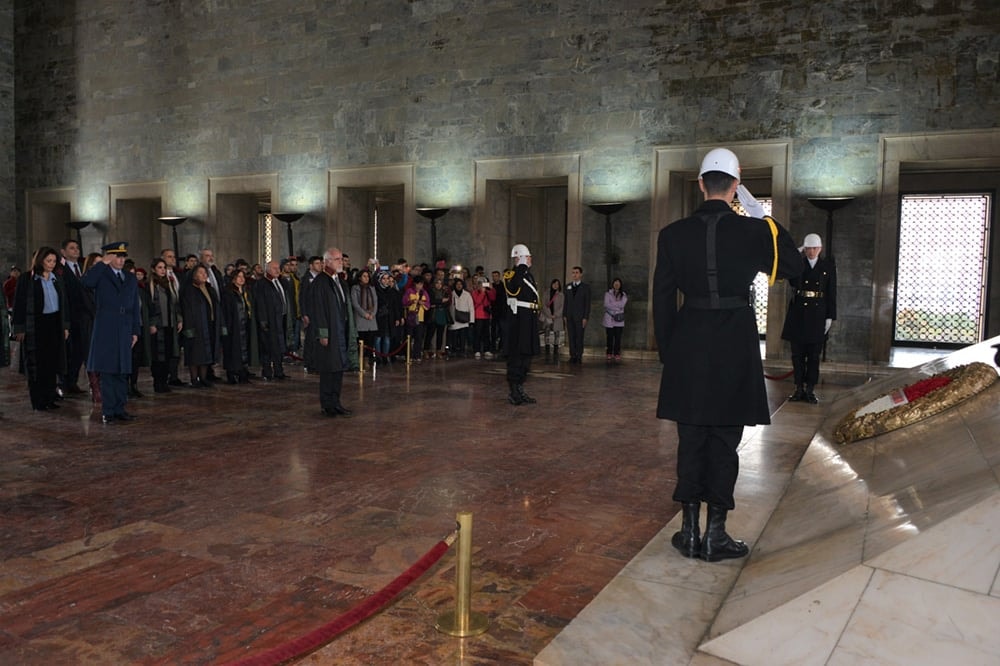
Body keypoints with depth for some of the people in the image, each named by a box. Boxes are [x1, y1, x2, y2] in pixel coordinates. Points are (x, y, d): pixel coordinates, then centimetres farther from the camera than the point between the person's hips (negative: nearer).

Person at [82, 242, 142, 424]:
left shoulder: (131, 279, 16)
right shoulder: (101, 275, 1)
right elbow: (86, 282, -23)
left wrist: (136, 331, 10)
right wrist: (103, 263, -15)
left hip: (125, 331, 5)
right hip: (105, 331, -5)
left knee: (123, 372, 7)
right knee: (107, 372, -2)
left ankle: (120, 409, 14)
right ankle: (108, 412, 3)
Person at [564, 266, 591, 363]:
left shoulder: (586, 287, 1)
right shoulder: (568, 286, 13)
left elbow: (587, 303, -3)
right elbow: (566, 302, 14)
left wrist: (585, 317, -10)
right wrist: (565, 315, 6)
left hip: (580, 316, -4)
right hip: (570, 317, 4)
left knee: (579, 337, -2)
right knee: (571, 337, 3)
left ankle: (579, 356, 3)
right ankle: (573, 356, 8)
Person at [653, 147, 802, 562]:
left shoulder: (673, 234, 0)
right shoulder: (754, 231, -5)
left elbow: (662, 298, 2)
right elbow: (792, 267, 12)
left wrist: (667, 351, 11)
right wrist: (769, 223, 13)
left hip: (688, 346, 2)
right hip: (735, 345, -2)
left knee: (691, 439, 11)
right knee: (724, 441, 7)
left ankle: (690, 531, 17)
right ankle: (716, 534, 13)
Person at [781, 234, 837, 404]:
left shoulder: (828, 266, 3)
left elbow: (832, 293, 3)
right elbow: (793, 283, -15)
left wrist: (830, 317, -2)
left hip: (817, 314, -1)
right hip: (798, 313, 1)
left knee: (814, 354, 4)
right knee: (797, 353, 4)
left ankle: (810, 389, 11)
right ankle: (799, 388, 12)